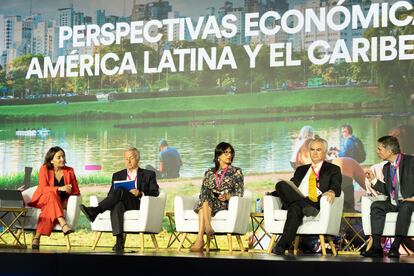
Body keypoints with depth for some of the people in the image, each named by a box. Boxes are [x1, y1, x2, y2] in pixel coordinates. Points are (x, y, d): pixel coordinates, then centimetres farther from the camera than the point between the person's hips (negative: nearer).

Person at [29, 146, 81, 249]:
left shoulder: (69, 171, 3)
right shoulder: (44, 169, -3)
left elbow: (76, 191, 5)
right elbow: (43, 188, -16)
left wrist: (69, 190, -18)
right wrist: (60, 188, -31)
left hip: (61, 202, 2)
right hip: (42, 200, -2)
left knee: (49, 210, -34)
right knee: (52, 194, -37)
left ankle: (37, 237, -37)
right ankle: (63, 224, -53)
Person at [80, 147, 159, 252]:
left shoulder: (149, 175, 18)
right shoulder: (117, 175, 27)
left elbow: (155, 193, 6)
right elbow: (111, 194, 18)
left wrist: (140, 193, -12)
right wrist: (112, 198, -7)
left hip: (139, 205, -2)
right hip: (122, 203, 2)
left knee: (121, 190, -32)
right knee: (117, 206, -38)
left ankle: (95, 210, -43)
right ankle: (119, 241, -50)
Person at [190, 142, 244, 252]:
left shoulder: (236, 171, 14)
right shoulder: (209, 172, 23)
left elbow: (239, 193, 6)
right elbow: (203, 190, 15)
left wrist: (227, 196, -15)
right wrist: (205, 196, -9)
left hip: (226, 203, -2)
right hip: (208, 202, 3)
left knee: (204, 204, -34)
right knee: (205, 196, -35)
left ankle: (200, 239, -49)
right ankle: (207, 226, -54)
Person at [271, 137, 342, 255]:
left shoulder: (333, 169, 19)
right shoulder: (301, 169, 34)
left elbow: (336, 187, 0)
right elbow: (291, 187, 26)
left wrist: (332, 192, -27)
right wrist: (271, 194, 8)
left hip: (317, 204, -4)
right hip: (295, 200, 4)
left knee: (295, 208, -39)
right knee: (281, 184, -26)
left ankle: (282, 246, -48)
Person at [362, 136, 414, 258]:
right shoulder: (386, 168, 14)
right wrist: (373, 180, 6)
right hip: (393, 203, 6)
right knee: (376, 205, -20)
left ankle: (395, 247, -40)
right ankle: (376, 247, -30)